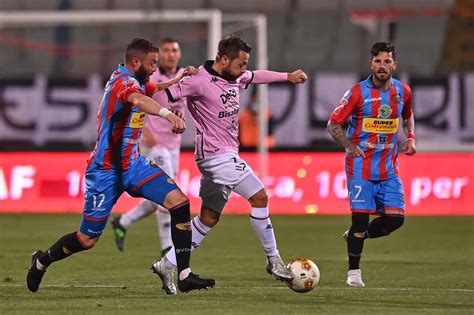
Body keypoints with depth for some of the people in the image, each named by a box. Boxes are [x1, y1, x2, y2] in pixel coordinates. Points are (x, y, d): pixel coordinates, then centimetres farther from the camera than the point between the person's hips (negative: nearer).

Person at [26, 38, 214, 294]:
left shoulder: (133, 80, 7)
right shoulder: (123, 81, -21)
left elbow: (155, 90, 31)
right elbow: (138, 99, -46)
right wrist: (168, 114, -64)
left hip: (133, 164, 9)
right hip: (106, 170, -9)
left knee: (179, 202, -12)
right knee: (87, 240, 3)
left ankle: (185, 276, -11)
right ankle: (42, 260, 32)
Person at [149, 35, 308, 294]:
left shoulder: (234, 77, 9)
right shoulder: (199, 81, -16)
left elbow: (256, 76, 30)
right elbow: (162, 96, -18)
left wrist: (287, 76, 34)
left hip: (225, 154, 9)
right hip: (218, 155, -9)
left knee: (209, 217, 10)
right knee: (259, 197, -9)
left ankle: (168, 264, 13)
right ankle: (273, 260, 0)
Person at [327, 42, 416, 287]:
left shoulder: (402, 91, 4)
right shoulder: (358, 92, -8)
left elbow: (407, 115, 26)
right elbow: (333, 124, -1)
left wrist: (410, 137, 8)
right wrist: (349, 146, -15)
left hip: (388, 167, 4)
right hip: (361, 165, -4)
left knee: (395, 218, -6)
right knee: (360, 217, -8)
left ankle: (356, 236, 22)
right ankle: (354, 272, 7)